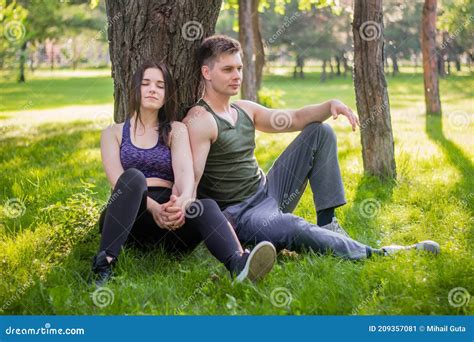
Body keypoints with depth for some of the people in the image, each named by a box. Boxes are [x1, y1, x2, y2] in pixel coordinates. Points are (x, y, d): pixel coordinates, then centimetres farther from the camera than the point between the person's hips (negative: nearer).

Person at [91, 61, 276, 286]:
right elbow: (120, 181, -3)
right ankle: (104, 264, -46)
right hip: (126, 220, -1)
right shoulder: (113, 133, 15)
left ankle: (239, 264, -64)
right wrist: (152, 207, -23)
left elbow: (185, 171, -3)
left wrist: (183, 200, -27)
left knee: (206, 207, -33)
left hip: (168, 216, 1)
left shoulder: (176, 130, 17)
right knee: (133, 177, -33)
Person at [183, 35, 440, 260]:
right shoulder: (200, 120, -15)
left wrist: (330, 106, -7)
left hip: (268, 191, 9)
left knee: (320, 132, 6)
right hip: (240, 215, -9)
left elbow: (296, 118, 13)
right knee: (291, 227, -42)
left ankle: (327, 225, -4)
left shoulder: (244, 110, 12)